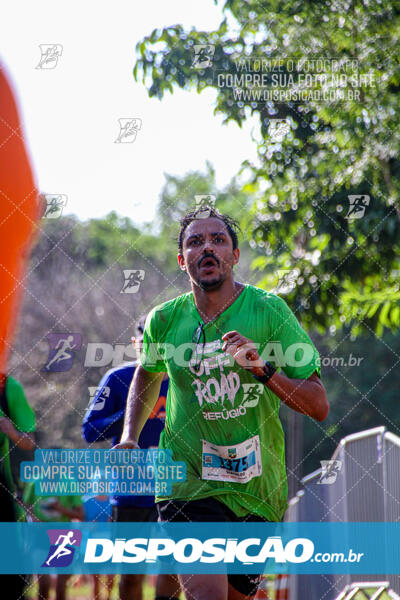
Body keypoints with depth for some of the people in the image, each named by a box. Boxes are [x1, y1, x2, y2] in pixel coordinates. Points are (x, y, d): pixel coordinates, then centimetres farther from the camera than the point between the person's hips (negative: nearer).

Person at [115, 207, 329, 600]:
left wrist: (264, 370, -23)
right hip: (188, 486, -1)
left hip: (258, 490, 1)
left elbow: (319, 406, -7)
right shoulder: (164, 320, 0)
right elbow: (147, 375, 24)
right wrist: (129, 437, 9)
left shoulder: (268, 310, -6)